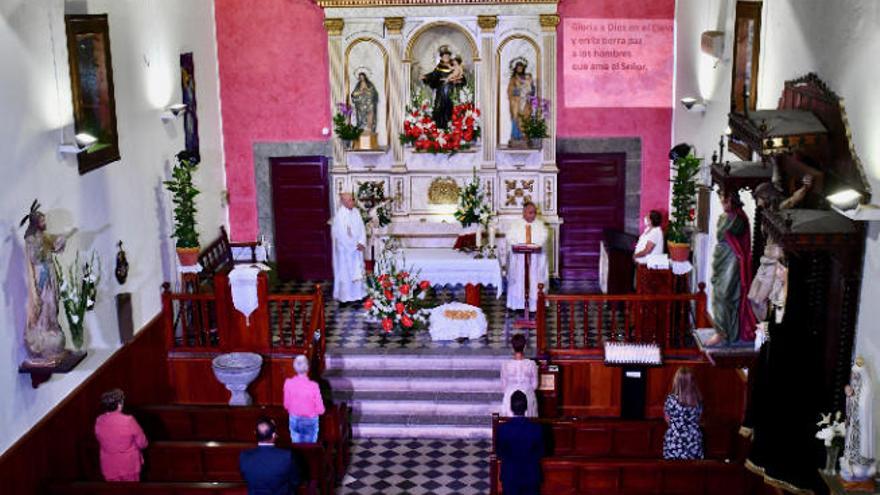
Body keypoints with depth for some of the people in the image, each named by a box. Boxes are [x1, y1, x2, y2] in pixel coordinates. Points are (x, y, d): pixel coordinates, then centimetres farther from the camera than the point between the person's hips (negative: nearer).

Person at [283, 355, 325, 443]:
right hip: (310, 421, -2)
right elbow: (320, 410, -16)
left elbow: (286, 404, -3)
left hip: (295, 420, 2)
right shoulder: (313, 386, -24)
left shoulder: (288, 383, -17)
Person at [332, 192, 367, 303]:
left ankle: (357, 294, 20)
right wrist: (354, 246, -14)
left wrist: (361, 243, -8)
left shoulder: (356, 212, 3)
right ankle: (344, 296, 10)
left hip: (357, 247, 6)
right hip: (345, 248, -6)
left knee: (357, 271, 10)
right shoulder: (340, 215, -17)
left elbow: (362, 228, 5)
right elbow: (342, 234, -18)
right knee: (345, 272, 1)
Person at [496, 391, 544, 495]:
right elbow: (541, 453, -5)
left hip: (510, 475, 0)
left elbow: (500, 455, -7)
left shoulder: (502, 429, -19)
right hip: (531, 475, 1)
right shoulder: (536, 428, -17)